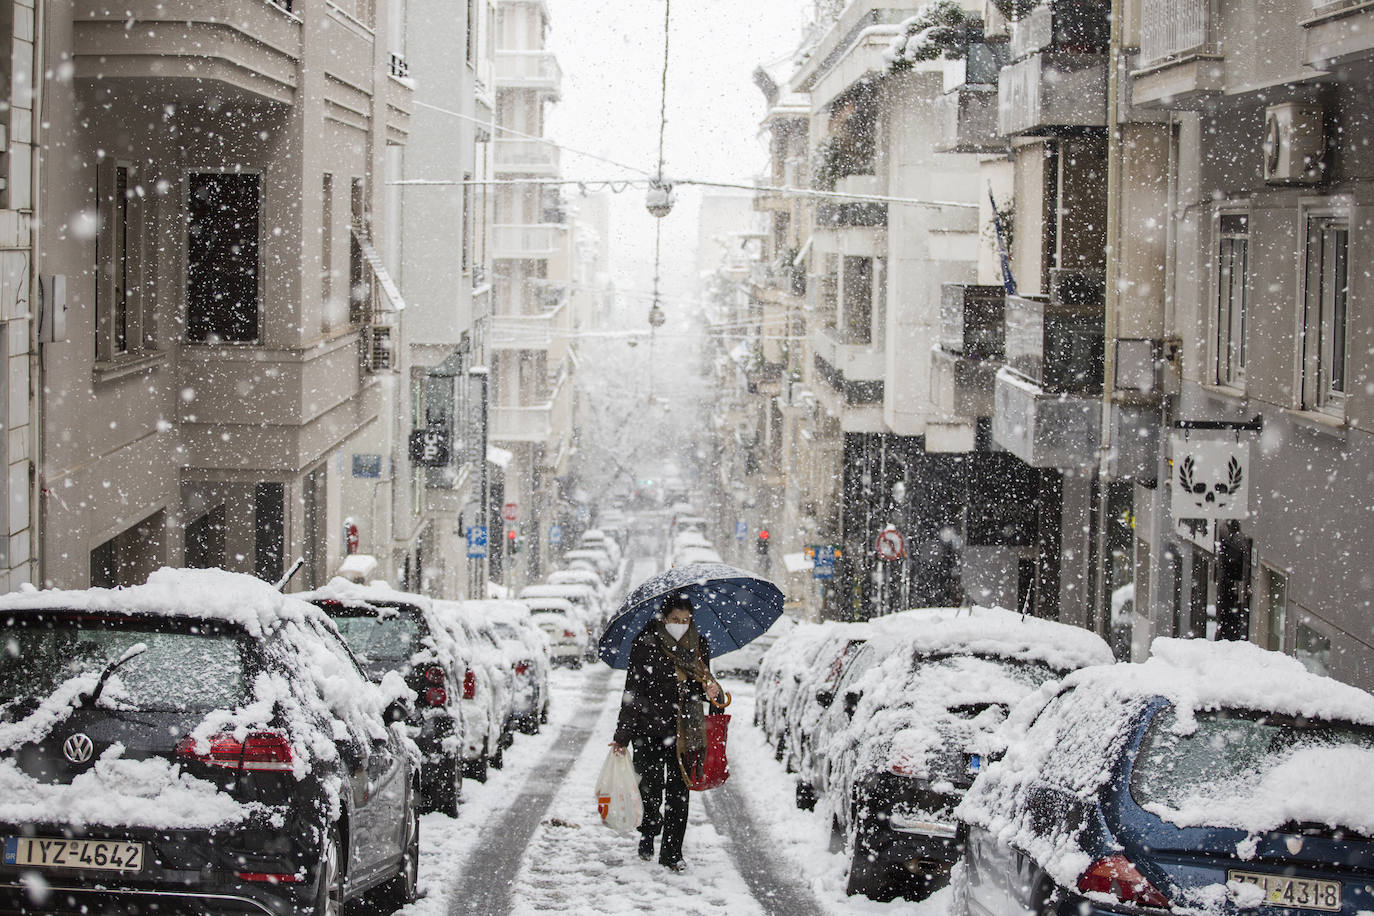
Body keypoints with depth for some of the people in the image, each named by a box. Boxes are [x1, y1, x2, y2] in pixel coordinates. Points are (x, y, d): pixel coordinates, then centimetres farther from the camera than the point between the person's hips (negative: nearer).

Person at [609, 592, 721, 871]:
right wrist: (623, 736, -10)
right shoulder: (646, 644, -7)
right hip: (649, 730, -3)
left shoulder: (698, 645, 7)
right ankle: (647, 838, 24)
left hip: (684, 731, 3)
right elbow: (633, 691, -7)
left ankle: (672, 852, 10)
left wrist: (711, 690, -6)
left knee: (679, 792, 2)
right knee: (651, 788, -3)